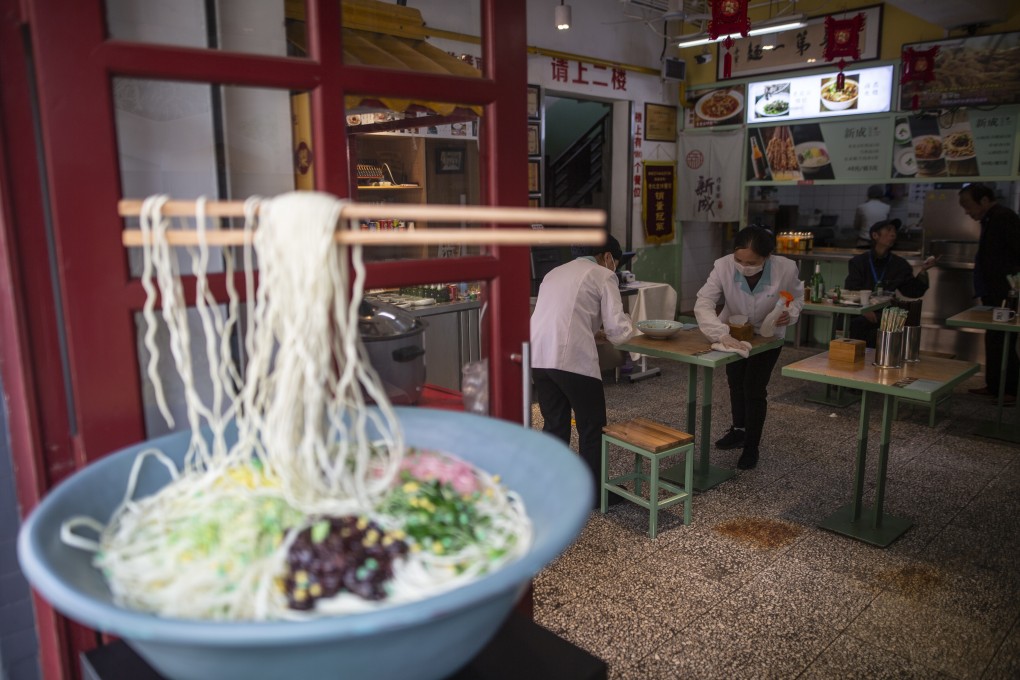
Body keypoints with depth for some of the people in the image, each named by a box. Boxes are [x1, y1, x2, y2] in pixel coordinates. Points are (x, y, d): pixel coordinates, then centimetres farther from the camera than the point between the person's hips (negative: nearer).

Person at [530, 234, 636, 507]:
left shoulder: (555, 272, 25)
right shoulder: (603, 275, 5)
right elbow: (617, 331, -3)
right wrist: (627, 327, 19)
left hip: (538, 357, 7)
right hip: (573, 359, -6)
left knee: (554, 424, 19)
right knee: (592, 428, 11)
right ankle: (595, 493, 23)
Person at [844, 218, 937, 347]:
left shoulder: (900, 265, 13)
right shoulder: (858, 262, 7)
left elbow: (913, 291, 13)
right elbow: (850, 291, -3)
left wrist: (923, 271, -3)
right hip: (859, 314, -2)